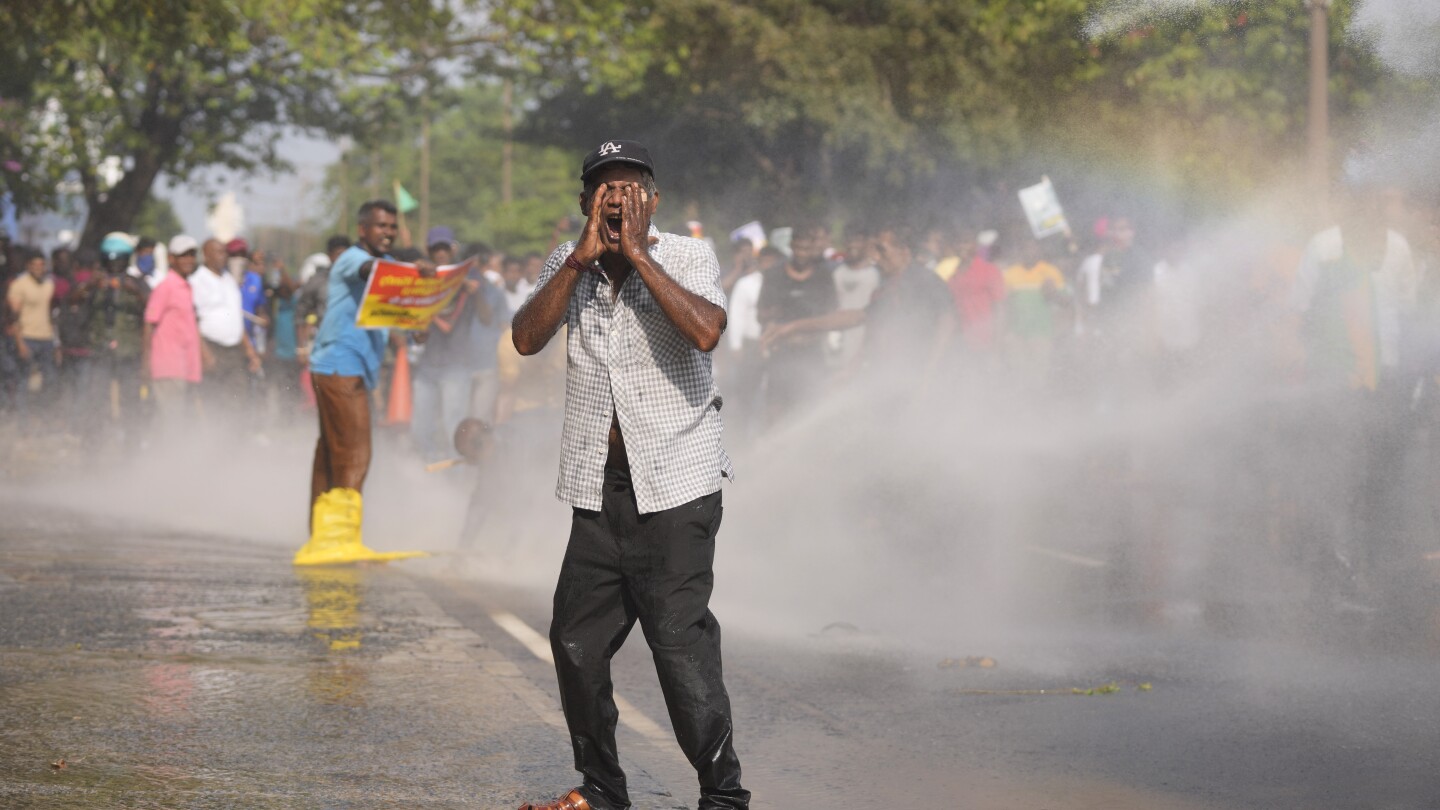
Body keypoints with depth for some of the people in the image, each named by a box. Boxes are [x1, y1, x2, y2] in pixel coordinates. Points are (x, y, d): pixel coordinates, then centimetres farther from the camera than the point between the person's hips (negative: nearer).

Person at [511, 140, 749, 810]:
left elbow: (705, 331, -21)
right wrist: (582, 256, -12)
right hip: (598, 485, 5)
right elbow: (526, 338, -5)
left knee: (680, 640, -11)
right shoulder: (568, 266, 10)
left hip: (676, 484, -5)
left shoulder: (688, 257, -2)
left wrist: (637, 254, -18)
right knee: (576, 642, 8)